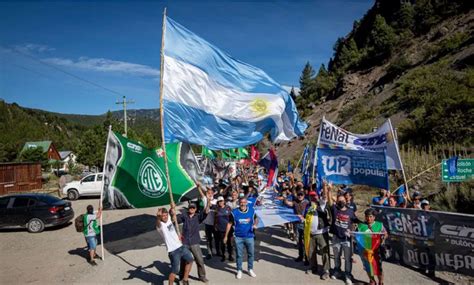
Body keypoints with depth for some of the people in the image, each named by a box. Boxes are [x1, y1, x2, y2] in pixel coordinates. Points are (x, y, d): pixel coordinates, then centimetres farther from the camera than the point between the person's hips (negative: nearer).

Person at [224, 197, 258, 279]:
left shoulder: (252, 211, -5)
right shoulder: (234, 212, -9)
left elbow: (256, 219, 14)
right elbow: (229, 224, -1)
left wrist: (255, 224, -9)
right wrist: (226, 236, 0)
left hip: (249, 236, 1)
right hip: (238, 237, -1)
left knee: (251, 254, 12)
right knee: (239, 255, 8)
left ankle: (250, 269, 31)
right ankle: (239, 270, 25)